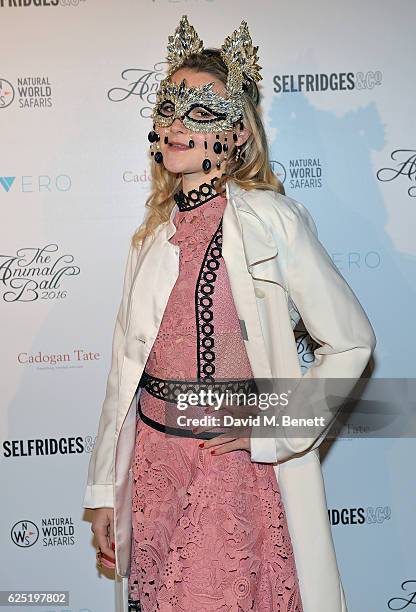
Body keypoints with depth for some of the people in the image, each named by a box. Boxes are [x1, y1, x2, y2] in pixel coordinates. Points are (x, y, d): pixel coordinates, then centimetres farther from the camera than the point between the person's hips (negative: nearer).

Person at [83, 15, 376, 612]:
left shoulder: (272, 220, -10)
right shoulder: (154, 232, 6)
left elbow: (350, 343, -7)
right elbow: (126, 366, 8)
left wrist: (272, 431, -11)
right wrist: (103, 490, 10)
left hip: (239, 467, -4)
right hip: (152, 462, 5)